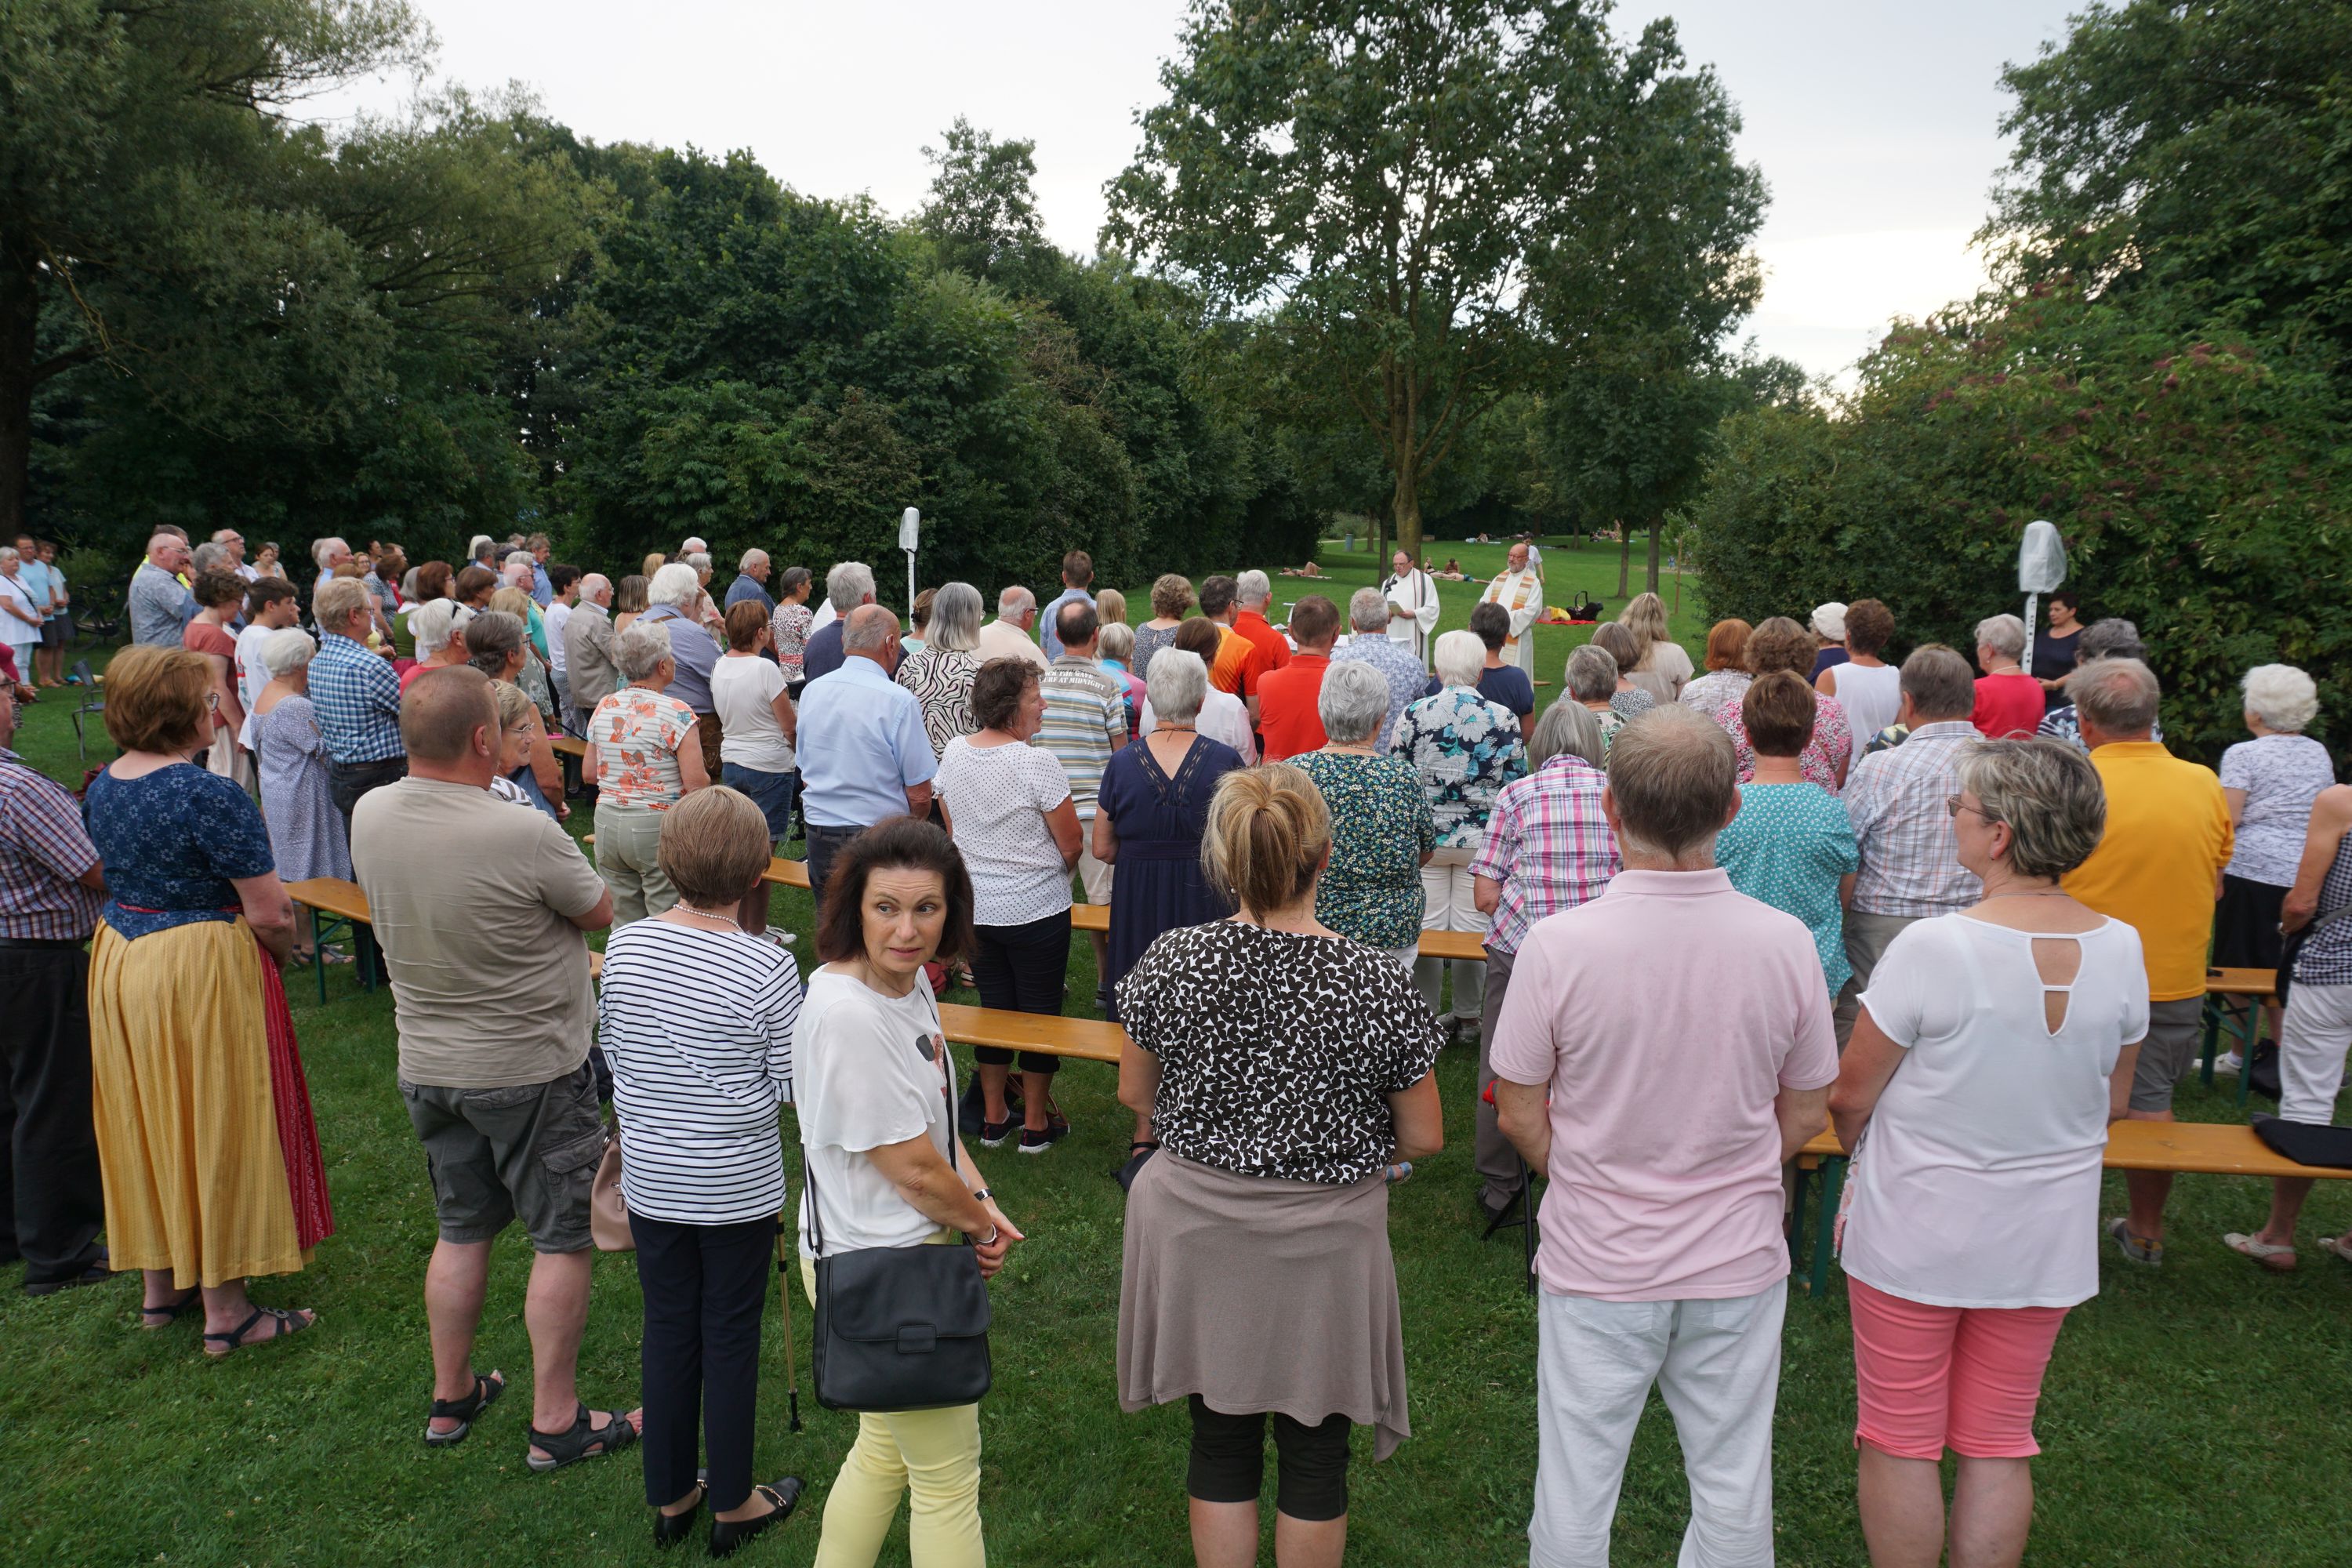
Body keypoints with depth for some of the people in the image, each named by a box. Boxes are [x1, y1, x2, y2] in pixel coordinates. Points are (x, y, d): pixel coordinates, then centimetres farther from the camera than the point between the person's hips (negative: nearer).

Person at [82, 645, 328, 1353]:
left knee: (150, 1119, 19)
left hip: (117, 961, 8)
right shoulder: (208, 796, -22)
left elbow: (113, 874, 17)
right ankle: (226, 1312, 12)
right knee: (217, 1128, 3)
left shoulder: (101, 789, 4)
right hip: (203, 970, -8)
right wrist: (277, 946, -1)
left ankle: (162, 1285, 34)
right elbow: (269, 911, -21)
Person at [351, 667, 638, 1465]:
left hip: (426, 1063, 7)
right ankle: (556, 1422, 17)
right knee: (563, 1240, 8)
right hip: (531, 1069, -6)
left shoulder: (369, 816, -7)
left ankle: (450, 1398, 34)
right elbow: (599, 911, -10)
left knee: (460, 1229, 21)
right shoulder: (523, 835, -27)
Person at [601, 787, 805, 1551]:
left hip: (650, 1180, 4)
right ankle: (733, 1506, 28)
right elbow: (792, 1084, -13)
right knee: (730, 1340, 11)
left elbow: (610, 1049, 4)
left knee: (666, 1333, 18)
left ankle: (669, 1499, 33)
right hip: (737, 1187, -4)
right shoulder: (767, 968, -22)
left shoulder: (623, 947, -8)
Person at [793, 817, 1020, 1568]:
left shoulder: (909, 980, 0)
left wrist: (977, 1196, -1)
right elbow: (913, 1168, -23)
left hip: (902, 1247, 9)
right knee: (947, 1479, 7)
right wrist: (982, 1223, -6)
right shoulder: (845, 1013, -28)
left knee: (886, 1447, 26)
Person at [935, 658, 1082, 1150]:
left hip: (976, 907, 6)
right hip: (1038, 911, -5)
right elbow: (1072, 844, -14)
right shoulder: (1037, 763, -20)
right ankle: (1036, 1124, 19)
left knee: (994, 1005, 17)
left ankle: (992, 1118, 26)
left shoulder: (954, 753, -2)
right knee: (1040, 1012, 9)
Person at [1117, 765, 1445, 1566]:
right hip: (1322, 1242, -2)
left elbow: (1134, 1095, 0)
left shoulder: (1169, 964, -14)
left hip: (1197, 1225, 2)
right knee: (1313, 1447, 19)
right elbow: (1423, 1139, -9)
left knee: (1219, 1438, 20)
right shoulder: (1376, 987, -19)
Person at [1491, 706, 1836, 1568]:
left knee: (1574, 1494, 16)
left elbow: (1520, 1114, -8)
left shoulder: (1557, 945, -20)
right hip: (1739, 1266, 2)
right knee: (1733, 1490, 21)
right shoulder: (1785, 942, -13)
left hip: (1596, 1262, -2)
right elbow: (1805, 1115, 1)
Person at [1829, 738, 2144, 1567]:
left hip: (1916, 1232, -5)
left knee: (1900, 1442, 12)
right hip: (2046, 1240, 5)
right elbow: (2112, 1103, 6)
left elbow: (1850, 1098, -15)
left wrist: (1860, 1151, 6)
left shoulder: (1931, 946, -24)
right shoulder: (2120, 949, -8)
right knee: (2000, 1444, 18)